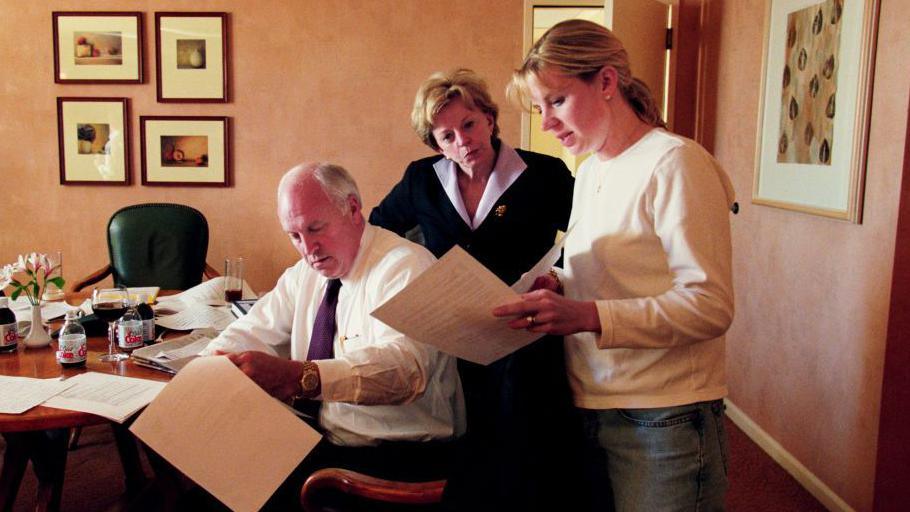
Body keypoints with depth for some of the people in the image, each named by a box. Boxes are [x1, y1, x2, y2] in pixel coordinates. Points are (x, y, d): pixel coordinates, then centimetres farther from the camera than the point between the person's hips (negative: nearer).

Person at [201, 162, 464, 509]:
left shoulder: (404, 266, -16)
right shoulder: (307, 273, 9)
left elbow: (405, 367, -32)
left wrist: (299, 376, -45)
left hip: (399, 453, -7)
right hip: (326, 438, 7)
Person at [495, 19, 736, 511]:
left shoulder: (674, 162, -13)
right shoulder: (588, 173, 12)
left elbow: (711, 305, -18)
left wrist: (586, 315, -28)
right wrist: (556, 292, -3)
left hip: (663, 420, -7)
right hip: (590, 410, 7)